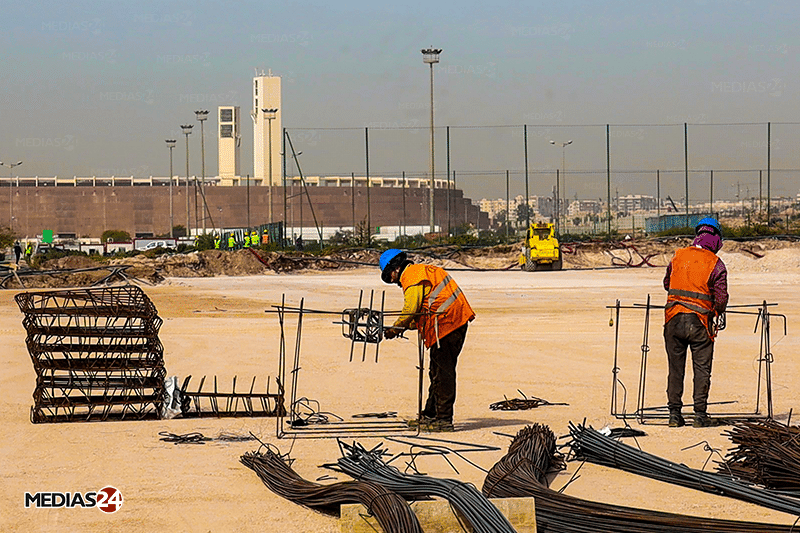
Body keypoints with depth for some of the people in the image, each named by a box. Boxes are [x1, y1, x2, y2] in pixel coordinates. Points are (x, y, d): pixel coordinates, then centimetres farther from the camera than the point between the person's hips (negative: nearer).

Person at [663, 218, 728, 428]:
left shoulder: (678, 257, 5)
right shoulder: (716, 264, -6)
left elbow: (666, 284, 19)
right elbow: (721, 299, -7)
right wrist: (716, 312, 13)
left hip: (673, 320, 3)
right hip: (699, 322, -3)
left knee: (675, 368, 9)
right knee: (702, 369, 5)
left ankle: (674, 414, 9)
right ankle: (700, 414, 3)